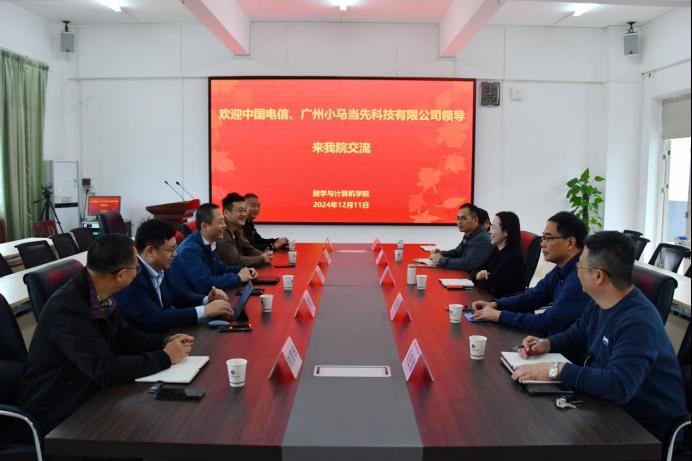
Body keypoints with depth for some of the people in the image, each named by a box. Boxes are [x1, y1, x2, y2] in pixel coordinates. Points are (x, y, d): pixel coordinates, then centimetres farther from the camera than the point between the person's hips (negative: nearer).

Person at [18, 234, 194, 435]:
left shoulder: (101, 294, -4)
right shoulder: (67, 309, -28)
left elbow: (122, 336, 12)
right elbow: (107, 370, -31)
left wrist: (165, 341, -3)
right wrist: (165, 357, -21)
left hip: (89, 393, 7)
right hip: (58, 414, -7)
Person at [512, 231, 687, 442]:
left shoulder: (638, 322, -28)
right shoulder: (600, 304, 1)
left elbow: (618, 386, -37)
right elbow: (575, 337, 17)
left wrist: (556, 370, -33)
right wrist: (547, 344, -3)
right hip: (609, 403, 8)